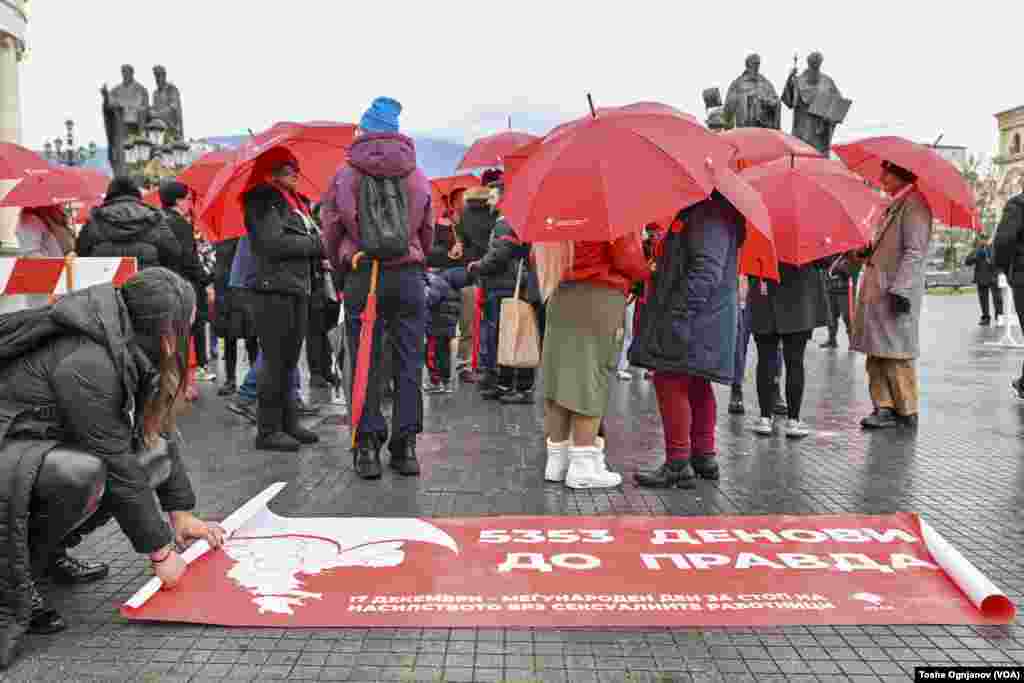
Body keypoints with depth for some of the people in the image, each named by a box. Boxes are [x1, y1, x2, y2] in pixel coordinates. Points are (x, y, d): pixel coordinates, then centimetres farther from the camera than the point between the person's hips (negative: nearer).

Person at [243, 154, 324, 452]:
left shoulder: (296, 202, 22)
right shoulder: (264, 201, -5)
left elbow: (309, 236, 24)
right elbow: (273, 242, -17)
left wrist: (321, 252, 2)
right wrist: (316, 243, -10)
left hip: (298, 290, 8)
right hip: (274, 290, -8)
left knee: (289, 361, 12)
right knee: (276, 360, -6)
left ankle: (290, 423, 20)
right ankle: (269, 430, 0)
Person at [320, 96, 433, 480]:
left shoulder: (345, 175, 2)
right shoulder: (417, 176, 7)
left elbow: (331, 229, 5)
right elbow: (428, 232, 11)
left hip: (361, 277, -1)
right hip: (408, 277, 1)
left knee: (365, 364, 4)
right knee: (408, 364, 5)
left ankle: (368, 446, 4)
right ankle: (406, 446, 7)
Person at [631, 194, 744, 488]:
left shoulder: (710, 215, -15)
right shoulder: (697, 213, 18)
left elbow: (706, 271, -24)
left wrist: (678, 312, -26)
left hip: (692, 318, -11)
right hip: (702, 320, 11)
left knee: (671, 381, -8)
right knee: (695, 386, 16)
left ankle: (678, 463, -4)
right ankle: (704, 457, 26)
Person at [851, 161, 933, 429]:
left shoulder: (914, 204, -9)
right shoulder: (894, 206, 20)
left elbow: (914, 252, -17)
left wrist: (900, 289, -23)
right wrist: (867, 255, 11)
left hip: (897, 295, -9)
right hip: (877, 292, 9)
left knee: (896, 355, -3)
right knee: (876, 354, 8)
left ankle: (906, 411, 6)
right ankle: (884, 407, 13)